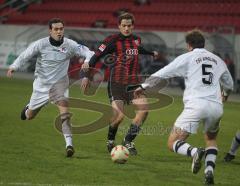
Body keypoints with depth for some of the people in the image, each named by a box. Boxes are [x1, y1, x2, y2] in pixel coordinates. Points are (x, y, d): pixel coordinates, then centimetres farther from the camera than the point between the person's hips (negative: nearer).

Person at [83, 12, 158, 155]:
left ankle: (129, 141, 1)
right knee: (119, 115, -15)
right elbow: (97, 56, -7)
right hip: (117, 83, -5)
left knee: (144, 109, -15)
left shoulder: (136, 39, 10)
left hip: (134, 82, 5)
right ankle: (110, 140, 17)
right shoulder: (113, 40, -8)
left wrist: (151, 53, 53)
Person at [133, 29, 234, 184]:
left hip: (196, 104, -4)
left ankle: (194, 152, -28)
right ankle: (210, 170, 5)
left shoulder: (187, 58, 8)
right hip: (216, 107, 4)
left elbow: (161, 74, 8)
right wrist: (224, 96, 53)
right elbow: (229, 85, 31)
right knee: (211, 138, 30)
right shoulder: (217, 60, 20)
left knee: (172, 143, 2)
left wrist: (143, 86, 20)